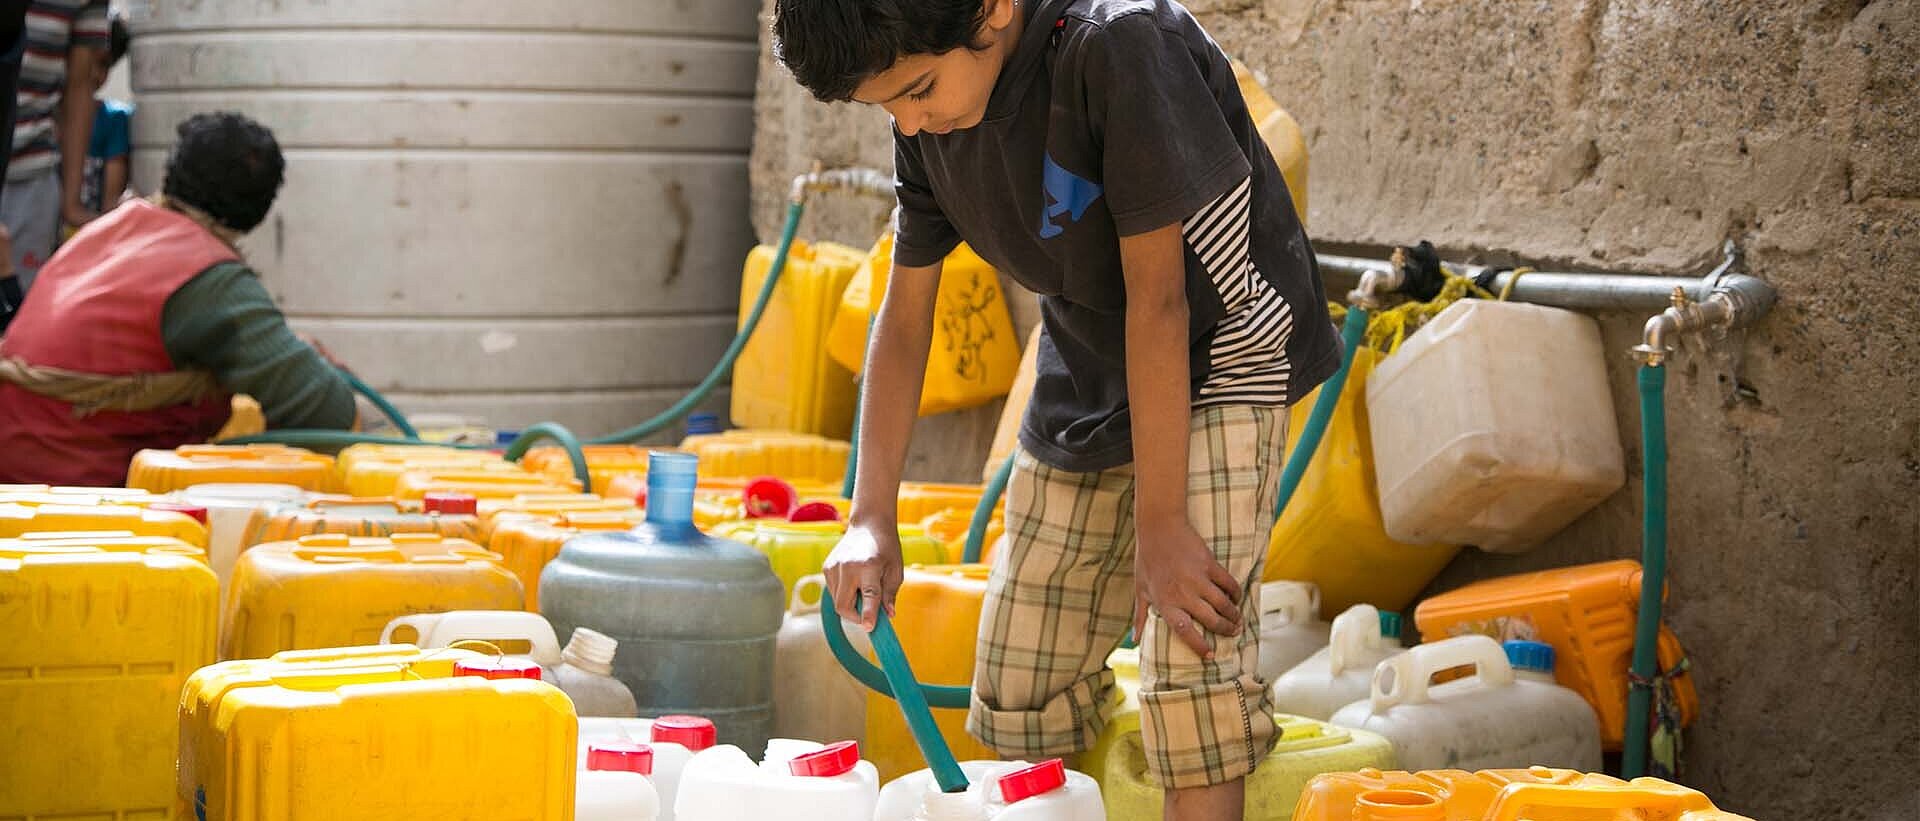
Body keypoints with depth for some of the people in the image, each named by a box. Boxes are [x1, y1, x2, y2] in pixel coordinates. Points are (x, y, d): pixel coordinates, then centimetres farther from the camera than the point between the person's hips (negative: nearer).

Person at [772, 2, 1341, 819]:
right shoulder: (927, 123, -8)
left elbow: (1157, 298, -27)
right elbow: (903, 318, 1)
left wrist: (1159, 524, -25)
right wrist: (872, 517, -7)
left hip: (1216, 364, -6)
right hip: (1086, 387, 7)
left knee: (1191, 665, -23)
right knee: (1015, 706, 7)